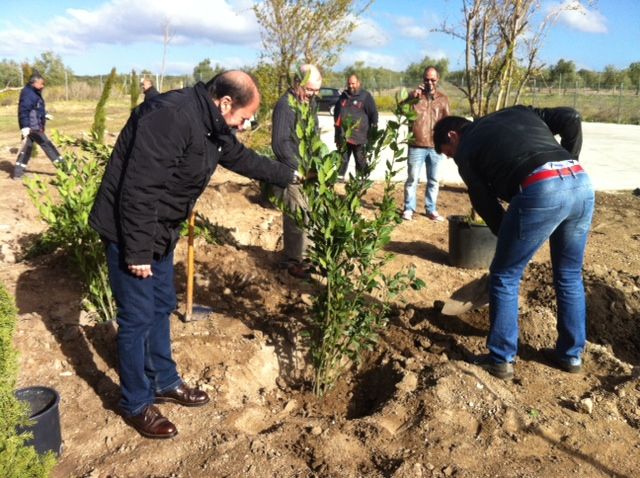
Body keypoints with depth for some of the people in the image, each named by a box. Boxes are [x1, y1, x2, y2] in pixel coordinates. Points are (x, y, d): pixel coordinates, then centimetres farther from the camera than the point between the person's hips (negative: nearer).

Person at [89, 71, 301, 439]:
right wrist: (138, 251, -25)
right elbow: (138, 189, -30)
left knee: (162, 308, 18)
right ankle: (137, 405, 17)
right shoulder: (171, 118, -28)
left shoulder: (213, 124, 4)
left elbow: (241, 158, 22)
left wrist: (287, 176, 29)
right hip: (131, 230, -10)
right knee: (138, 318, 0)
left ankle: (165, 383, 35)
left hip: (160, 230, 10)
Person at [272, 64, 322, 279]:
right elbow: (280, 144, -19)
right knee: (296, 219, -1)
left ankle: (305, 255, 26)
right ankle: (292, 261, 12)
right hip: (294, 174, -8)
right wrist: (300, 169, -18)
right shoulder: (285, 105, -14)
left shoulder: (308, 102, 13)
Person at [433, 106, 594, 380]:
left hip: (540, 191, -6)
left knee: (505, 278, 11)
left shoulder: (466, 149, 16)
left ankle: (501, 360, 19)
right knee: (570, 276, 22)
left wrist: (508, 238, 26)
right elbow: (571, 118, 19)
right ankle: (571, 355, 34)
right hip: (581, 182, 7)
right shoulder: (517, 113, 31)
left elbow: (485, 203, 15)